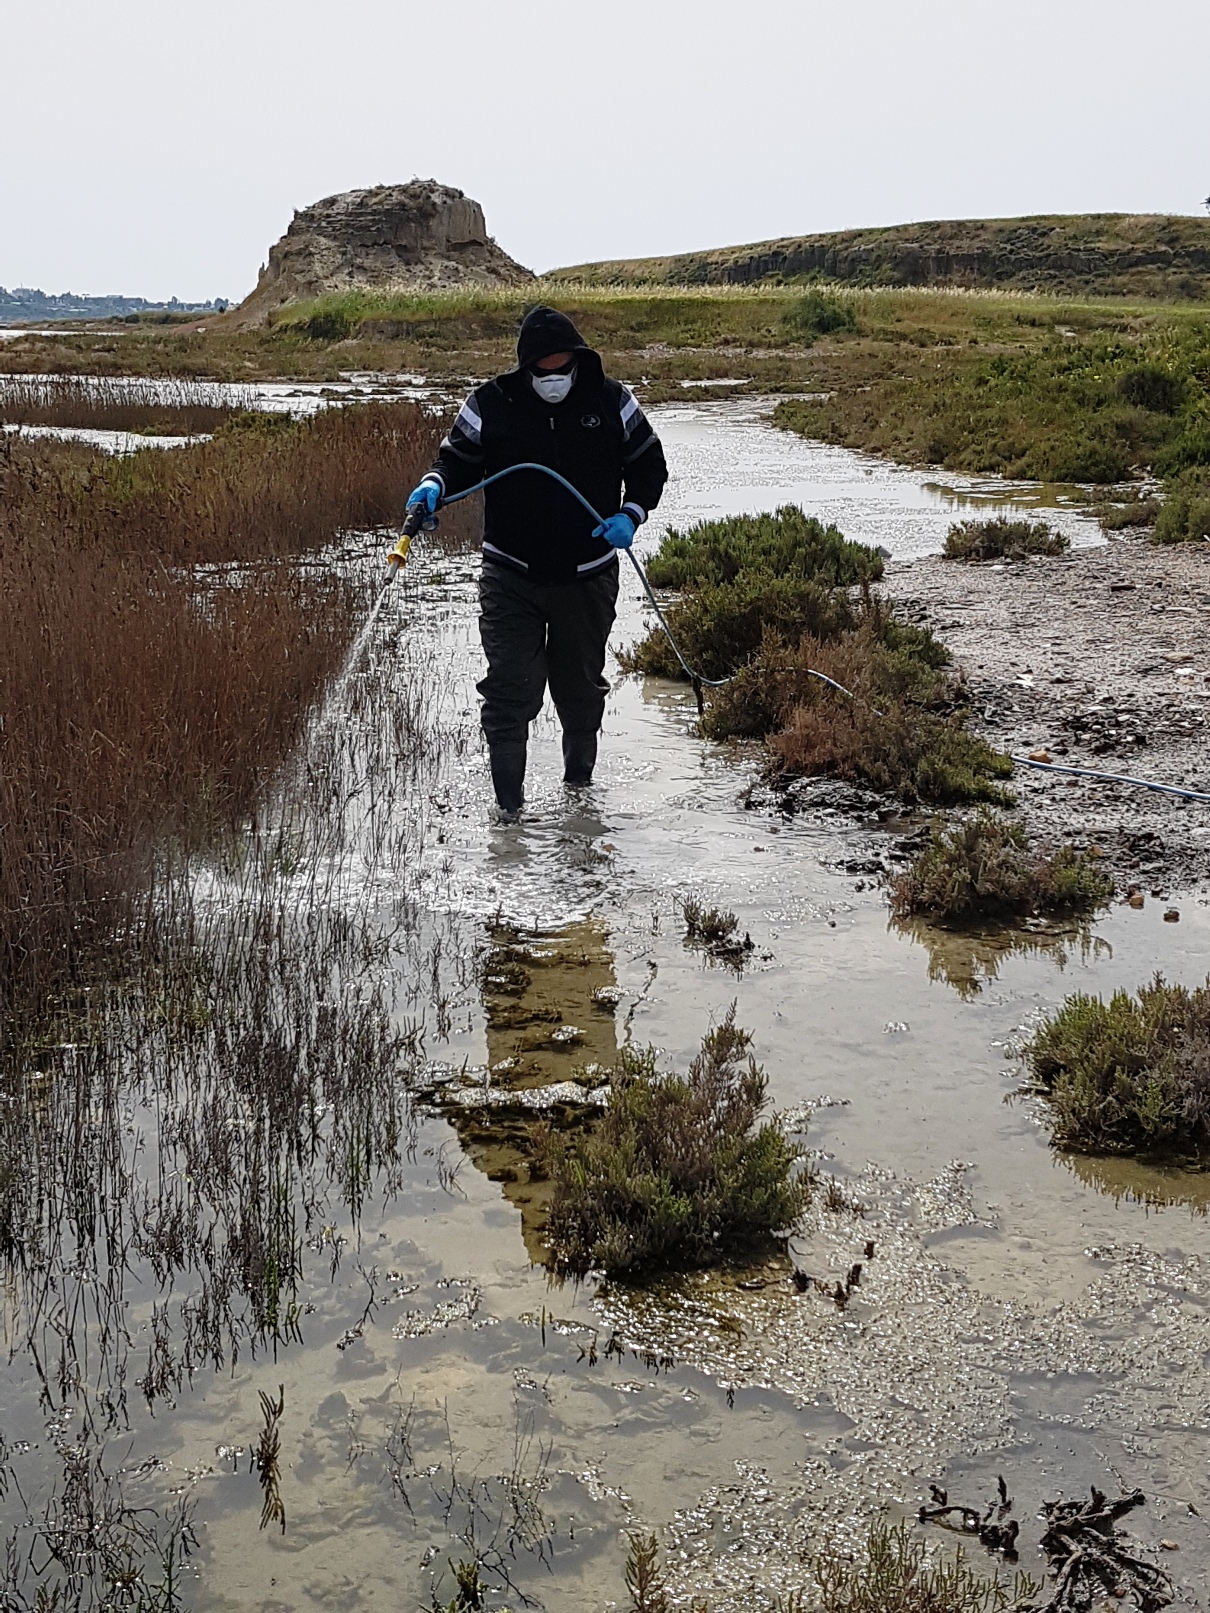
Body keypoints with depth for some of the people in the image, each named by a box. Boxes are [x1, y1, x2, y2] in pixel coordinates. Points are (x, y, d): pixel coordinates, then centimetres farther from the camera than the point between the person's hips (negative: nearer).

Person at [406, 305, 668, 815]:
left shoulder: (610, 400, -3)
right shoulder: (491, 404, -7)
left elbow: (648, 466, 7)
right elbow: (459, 460, 3)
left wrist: (630, 515, -10)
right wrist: (434, 486, -20)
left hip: (588, 577, 2)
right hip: (511, 577, -2)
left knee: (581, 686, 18)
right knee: (509, 688, -10)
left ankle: (580, 777, 42)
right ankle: (508, 803, -1)